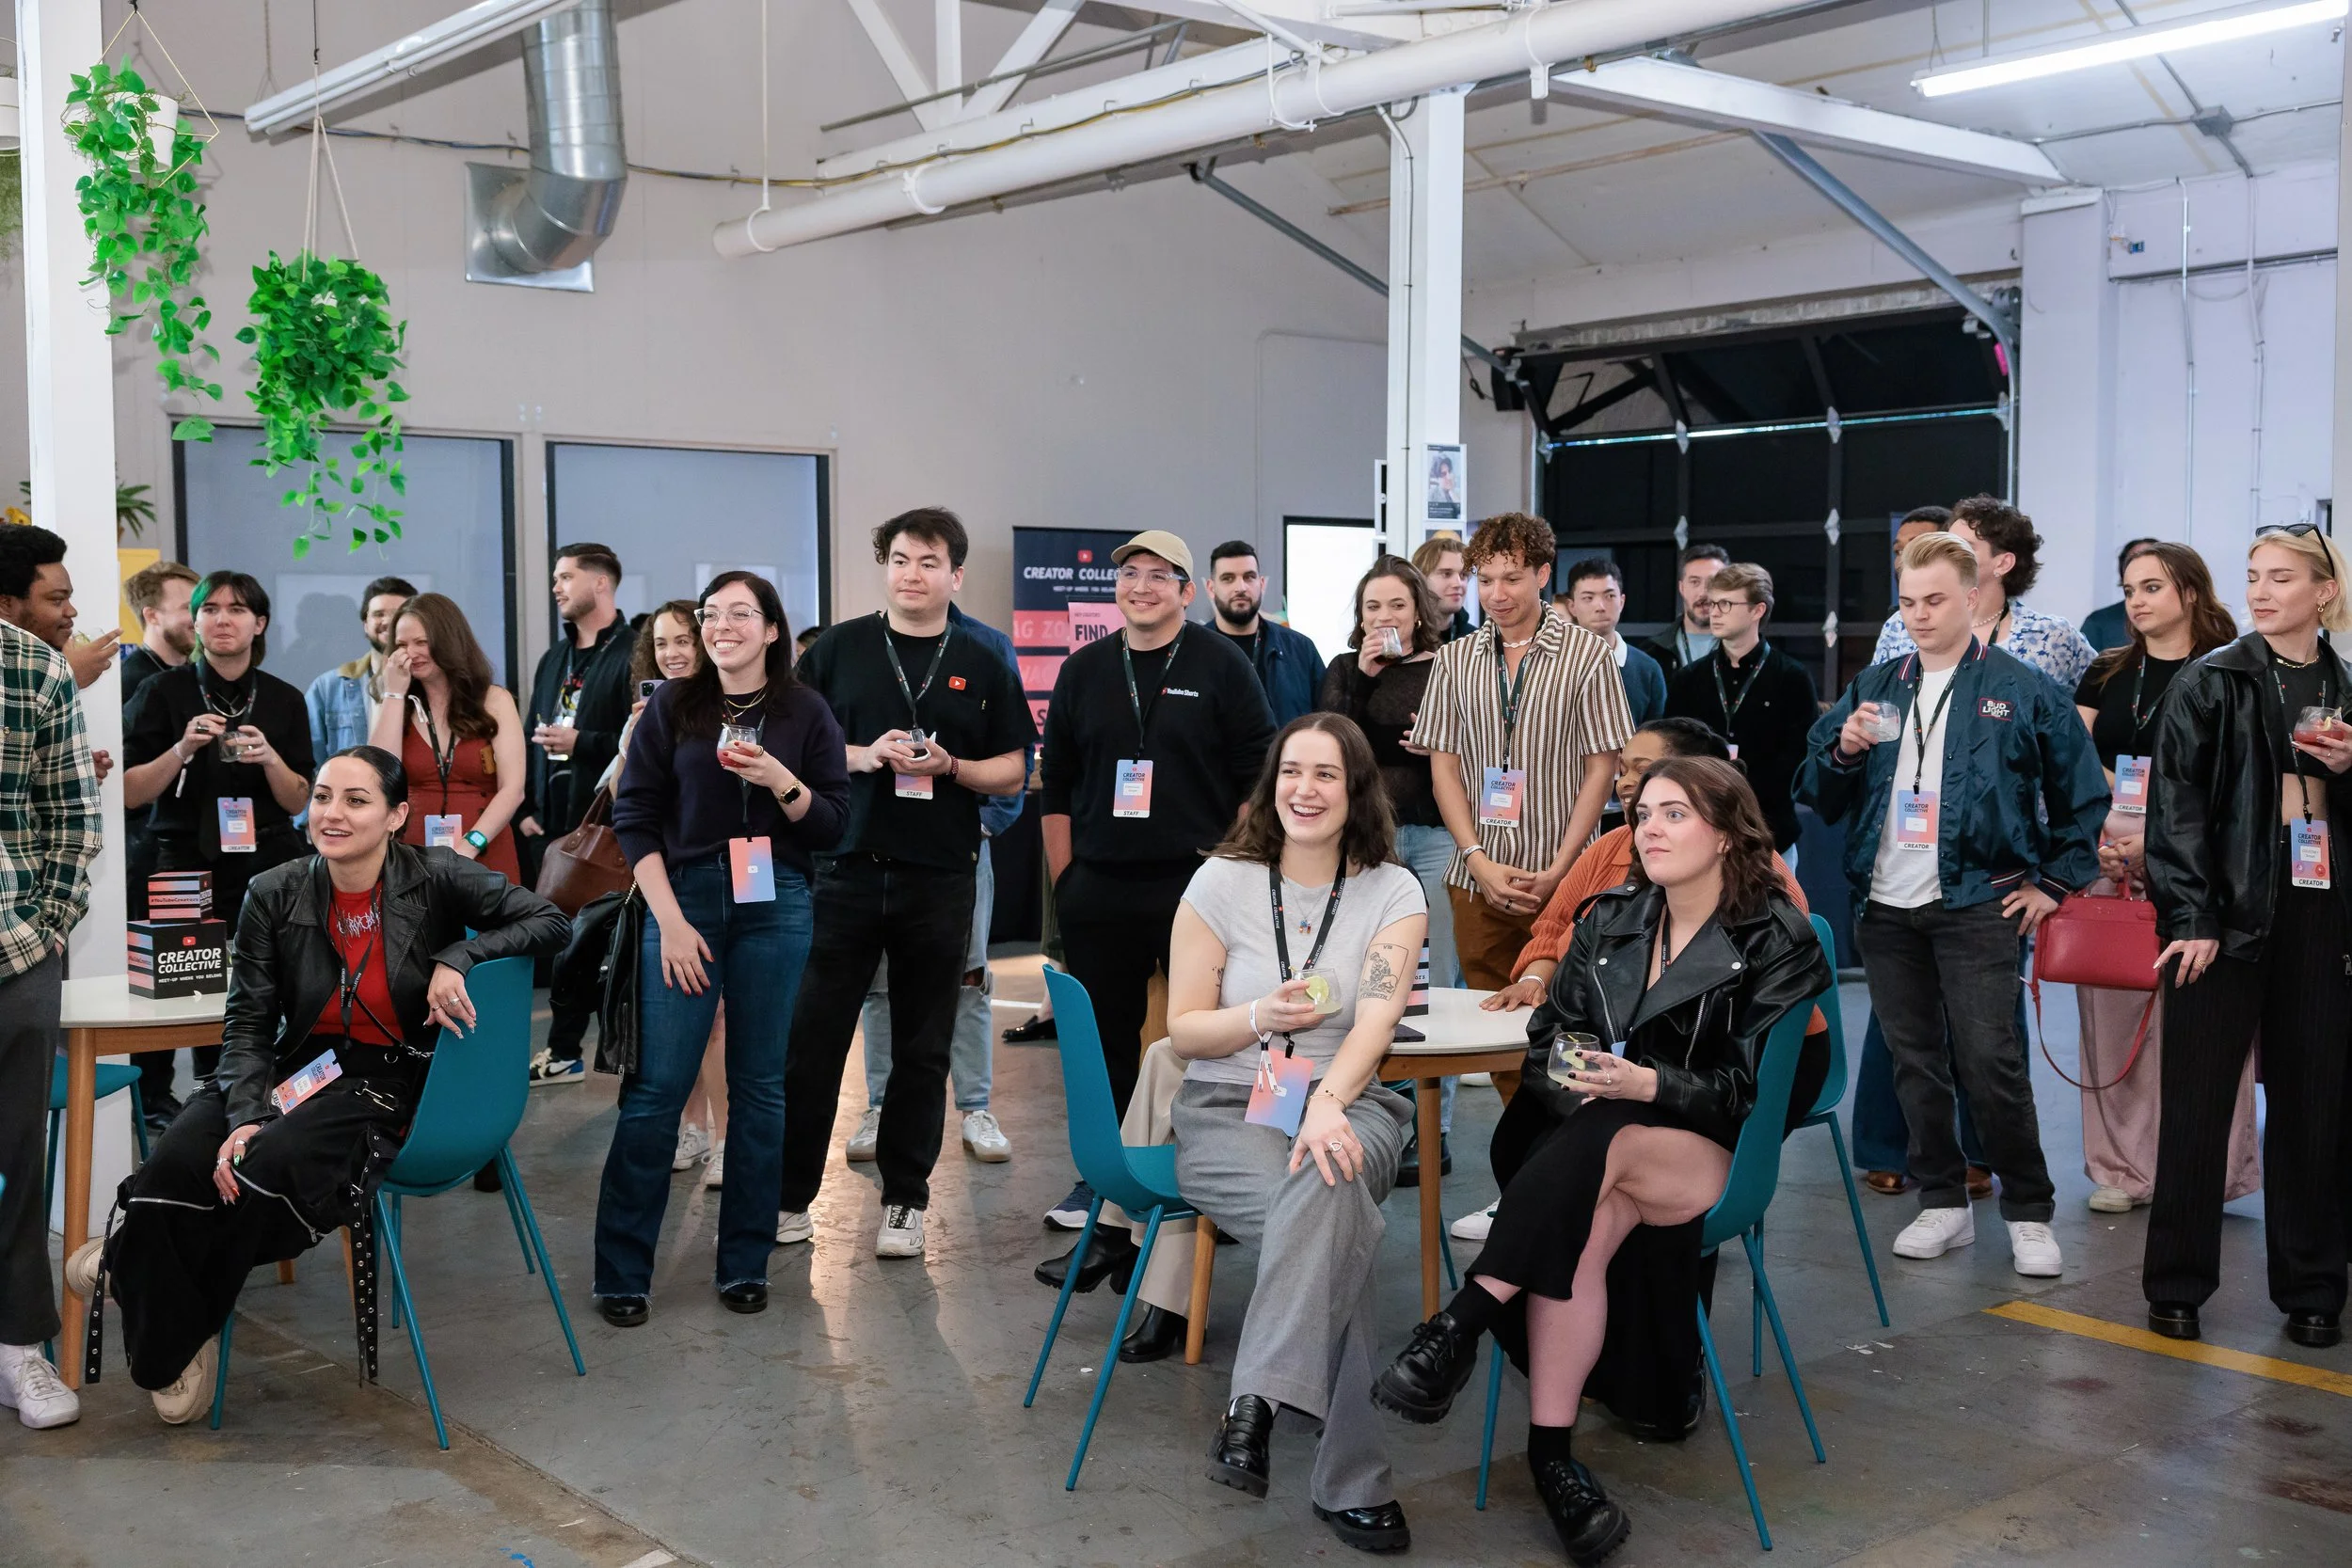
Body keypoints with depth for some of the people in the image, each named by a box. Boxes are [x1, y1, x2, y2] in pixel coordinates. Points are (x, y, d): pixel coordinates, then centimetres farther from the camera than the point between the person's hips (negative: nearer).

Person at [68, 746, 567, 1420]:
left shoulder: (435, 879, -6)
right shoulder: (273, 895, 0)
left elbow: (547, 920, -8)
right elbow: (247, 1023, -2)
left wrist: (457, 958, -22)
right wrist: (245, 1114, -19)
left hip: (391, 1080, -2)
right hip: (298, 1068, 3)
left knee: (271, 1166, -32)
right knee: (173, 1163, -27)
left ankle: (133, 1263, 0)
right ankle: (171, 1348, 0)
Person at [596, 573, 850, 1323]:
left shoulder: (806, 712, 4)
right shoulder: (673, 705, 3)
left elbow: (832, 825, 3)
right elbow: (635, 817, 0)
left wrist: (780, 782, -16)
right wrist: (669, 920, -8)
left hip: (776, 906, 1)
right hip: (684, 897, -1)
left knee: (760, 1086, 6)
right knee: (658, 1085, -2)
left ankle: (745, 1264, 17)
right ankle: (622, 1272, 6)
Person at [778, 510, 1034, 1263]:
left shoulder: (982, 665, 7)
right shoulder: (839, 649, 5)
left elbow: (1012, 770, 7)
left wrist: (950, 766, -12)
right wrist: (861, 756, -12)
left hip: (939, 881, 1)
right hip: (845, 870, 0)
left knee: (923, 1049, 8)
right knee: (811, 1038, 0)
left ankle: (905, 1199, 19)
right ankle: (789, 1196, 11)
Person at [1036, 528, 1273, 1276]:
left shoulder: (1221, 667, 0)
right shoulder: (1084, 671, 11)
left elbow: (1258, 778, -1)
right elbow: (1055, 786, 14)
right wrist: (1064, 880, 8)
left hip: (1198, 885, -3)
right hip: (1100, 892, 4)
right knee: (1104, 1049, 7)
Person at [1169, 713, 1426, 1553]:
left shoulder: (1393, 893, 4)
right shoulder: (1221, 882, 4)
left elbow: (1375, 1018, -12)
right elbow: (1183, 1032, 5)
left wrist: (1329, 1102, -32)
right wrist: (1263, 1019, -15)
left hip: (1349, 1106, 1)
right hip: (1226, 1110, 0)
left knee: (1326, 1184, -38)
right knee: (1339, 1225, -33)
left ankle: (1256, 1404, -37)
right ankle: (1350, 1479, -32)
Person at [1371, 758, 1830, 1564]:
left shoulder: (1778, 943, -2)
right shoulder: (1611, 919, 13)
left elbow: (1755, 1093, -9)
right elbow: (1547, 1041, 11)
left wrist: (1647, 1086, -23)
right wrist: (1576, 1076, -11)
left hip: (1716, 1156, -3)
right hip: (1592, 1137, 3)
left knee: (1602, 1142, -36)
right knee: (1591, 1222, -33)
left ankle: (1459, 1329, -40)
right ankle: (1551, 1452, -33)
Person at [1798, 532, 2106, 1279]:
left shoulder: (2022, 690, 0)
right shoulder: (1873, 688, 10)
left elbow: (2083, 794, 6)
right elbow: (1817, 795, 10)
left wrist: (2054, 882, 3)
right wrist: (1842, 751, -10)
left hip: (1977, 904, -4)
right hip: (1885, 906, 4)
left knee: (1991, 1062, -7)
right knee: (1914, 1062, 10)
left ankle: (2030, 1214, 8)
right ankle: (1943, 1203, 22)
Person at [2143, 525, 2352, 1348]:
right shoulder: (2208, 684, 0)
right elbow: (2175, 806, -6)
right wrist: (2190, 917, -14)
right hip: (2224, 917, -3)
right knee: (2197, 1103, 0)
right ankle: (2176, 1286, 11)